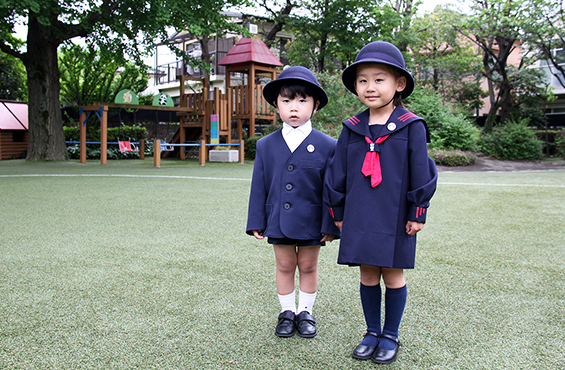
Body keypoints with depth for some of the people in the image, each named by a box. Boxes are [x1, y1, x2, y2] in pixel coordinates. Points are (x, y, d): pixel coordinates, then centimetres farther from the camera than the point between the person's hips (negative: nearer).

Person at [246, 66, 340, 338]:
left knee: (308, 266, 12)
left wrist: (330, 225, -5)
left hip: (311, 222, -1)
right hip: (278, 221, 2)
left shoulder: (327, 146, -6)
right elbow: (259, 187, 4)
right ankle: (286, 313, 30)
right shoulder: (266, 145, 1)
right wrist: (256, 222, 2)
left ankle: (305, 312, 31)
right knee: (284, 267, 13)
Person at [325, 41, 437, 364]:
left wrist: (417, 213, -4)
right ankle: (372, 332, 29)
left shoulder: (411, 127, -6)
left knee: (393, 275, 8)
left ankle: (391, 336, 26)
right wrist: (338, 213, 11)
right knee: (368, 276, 12)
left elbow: (421, 173, -4)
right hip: (359, 218, 3)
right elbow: (337, 174, 10)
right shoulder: (352, 129, 4)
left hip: (395, 219, -3)